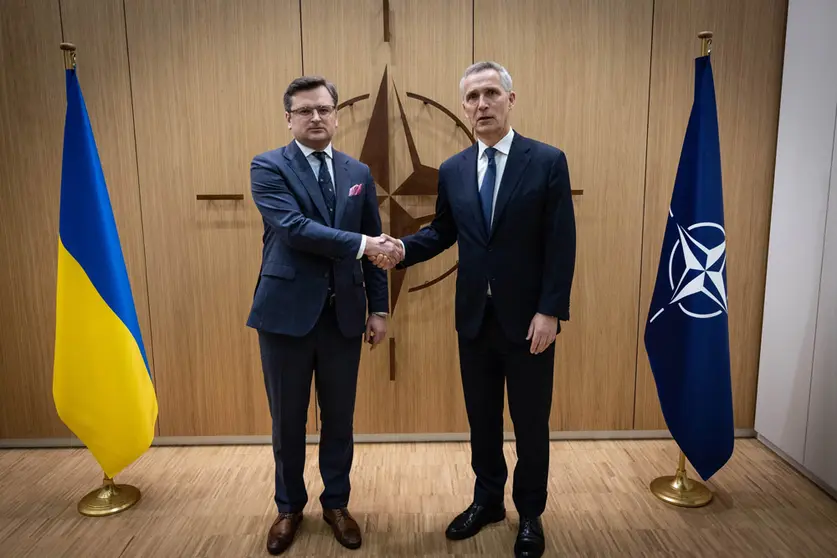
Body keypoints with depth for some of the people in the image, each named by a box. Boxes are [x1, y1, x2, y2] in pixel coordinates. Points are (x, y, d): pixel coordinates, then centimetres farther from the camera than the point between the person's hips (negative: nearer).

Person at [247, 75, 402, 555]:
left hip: (344, 313, 3)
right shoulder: (268, 167, -3)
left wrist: (379, 307, 4)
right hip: (287, 312, -3)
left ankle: (336, 503, 34)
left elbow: (375, 244, 9)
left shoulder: (358, 173, 9)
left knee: (339, 417, 13)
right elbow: (292, 227, -20)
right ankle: (290, 507, 34)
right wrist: (358, 243, -22)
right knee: (288, 420, 12)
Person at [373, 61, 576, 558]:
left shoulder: (548, 161, -7)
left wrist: (550, 311, -15)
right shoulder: (453, 170, 5)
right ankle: (488, 500, 38)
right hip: (474, 317, 4)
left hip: (527, 317, -3)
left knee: (530, 421, 11)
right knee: (482, 417, 17)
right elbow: (443, 232, 12)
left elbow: (561, 245, -10)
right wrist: (402, 249, -7)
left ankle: (531, 514, 32)